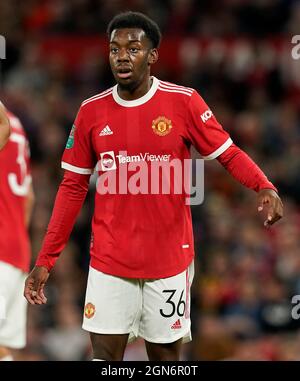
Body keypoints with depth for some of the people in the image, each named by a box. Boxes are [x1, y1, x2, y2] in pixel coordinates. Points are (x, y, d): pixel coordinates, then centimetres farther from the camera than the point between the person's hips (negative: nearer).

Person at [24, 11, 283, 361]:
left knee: (165, 355, 7)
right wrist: (45, 261, 4)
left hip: (169, 260, -1)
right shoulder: (91, 111, 2)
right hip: (109, 262, 1)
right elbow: (73, 188, 7)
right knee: (105, 356, -2)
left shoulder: (183, 102, -5)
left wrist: (265, 188, -25)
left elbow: (229, 155, -3)